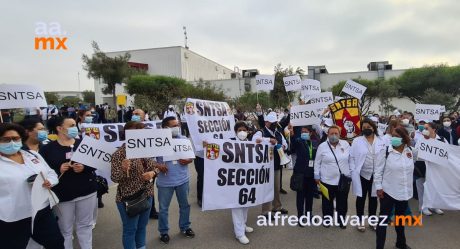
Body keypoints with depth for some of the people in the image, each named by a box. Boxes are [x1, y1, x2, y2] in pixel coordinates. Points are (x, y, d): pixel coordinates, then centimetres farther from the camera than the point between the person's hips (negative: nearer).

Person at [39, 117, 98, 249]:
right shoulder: (47, 149, -1)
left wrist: (84, 168, -17)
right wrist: (58, 170, -20)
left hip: (87, 191, 2)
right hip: (63, 195, -2)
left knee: (85, 225, 14)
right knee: (65, 229, 8)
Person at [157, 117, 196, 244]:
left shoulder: (183, 139, 0)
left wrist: (189, 160, -13)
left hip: (182, 179, 4)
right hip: (165, 181, -3)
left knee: (185, 205, 18)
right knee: (163, 208, 12)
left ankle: (185, 227, 39)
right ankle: (163, 232, 31)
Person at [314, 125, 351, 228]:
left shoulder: (345, 144, 0)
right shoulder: (322, 146, -5)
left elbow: (350, 160, 7)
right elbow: (317, 162, 0)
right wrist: (317, 176, -1)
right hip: (327, 180, -1)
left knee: (342, 202, 15)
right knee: (327, 202, 12)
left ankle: (342, 220, 33)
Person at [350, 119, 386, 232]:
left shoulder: (381, 141, 1)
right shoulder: (357, 141, -3)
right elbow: (352, 157, -3)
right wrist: (353, 171, -9)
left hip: (376, 175, 2)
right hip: (361, 174, -2)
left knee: (373, 198, 15)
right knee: (361, 198, 10)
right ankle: (360, 221, 24)